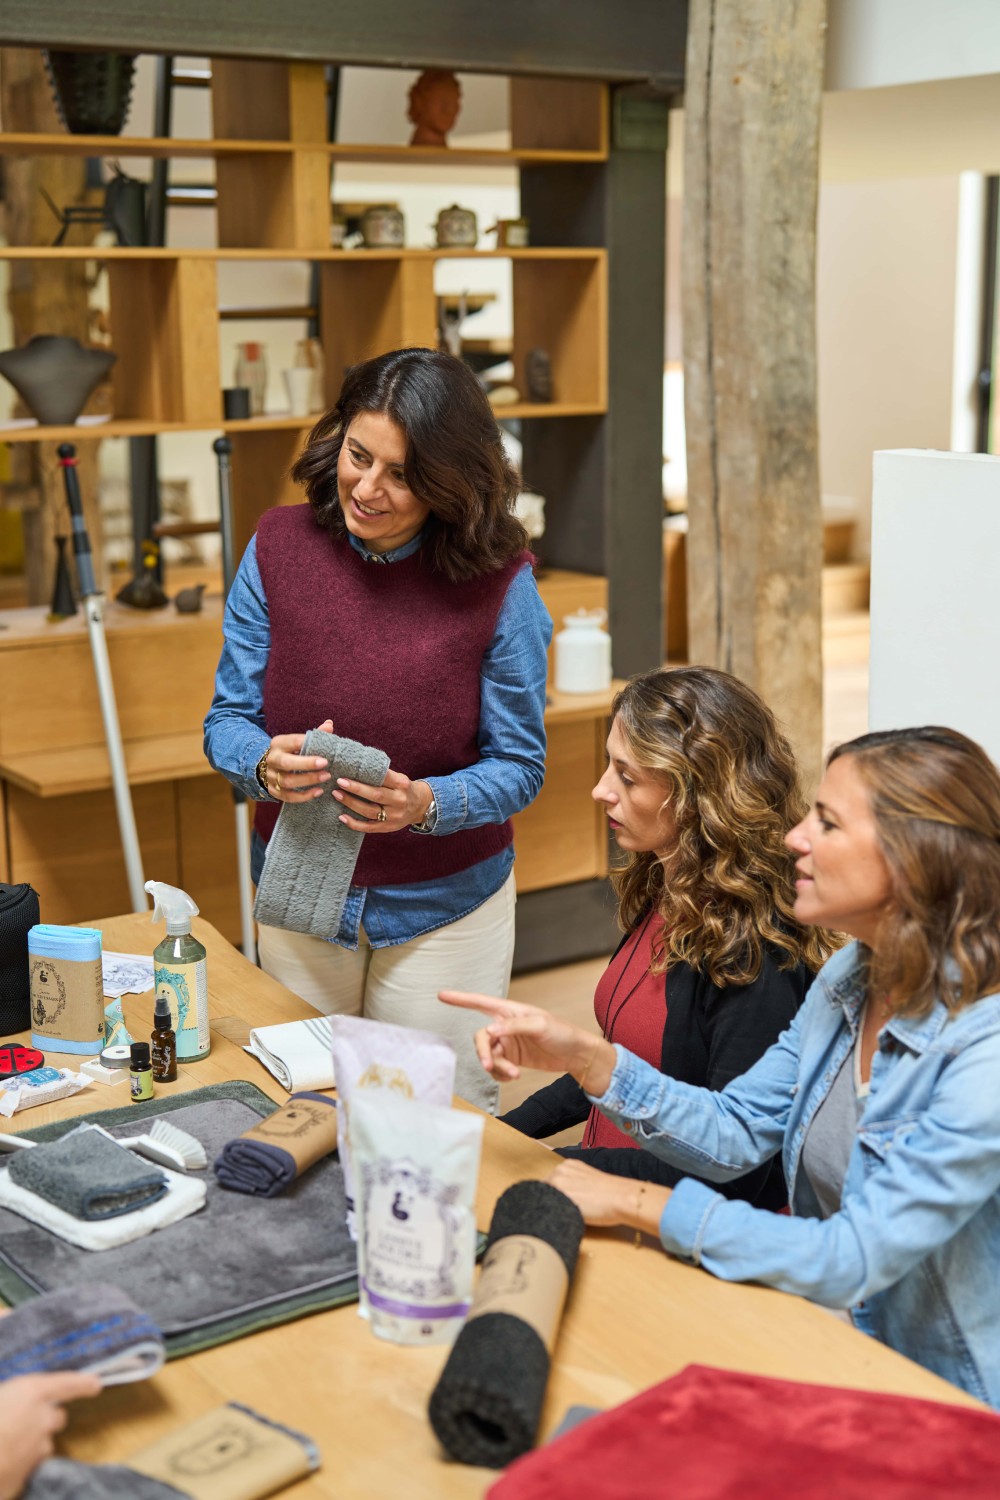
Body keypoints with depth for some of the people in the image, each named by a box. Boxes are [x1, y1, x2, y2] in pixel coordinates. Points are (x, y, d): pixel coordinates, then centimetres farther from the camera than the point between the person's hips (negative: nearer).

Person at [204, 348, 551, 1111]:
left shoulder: (501, 581, -13)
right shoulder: (279, 547, -8)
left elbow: (519, 765, -10)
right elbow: (227, 723, -4)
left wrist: (426, 804, -29)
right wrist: (265, 763, -26)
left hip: (444, 908, -2)